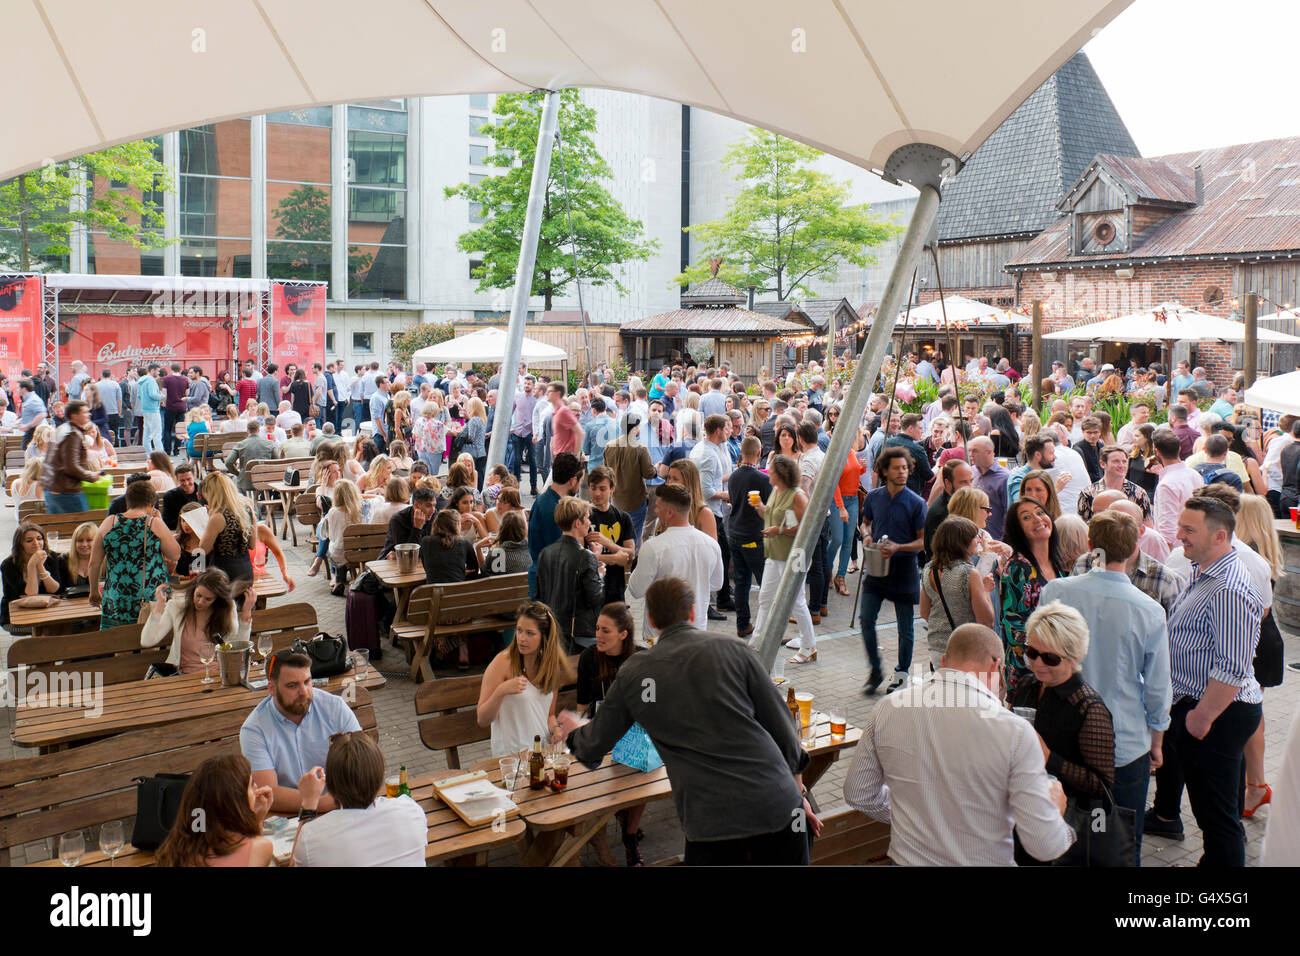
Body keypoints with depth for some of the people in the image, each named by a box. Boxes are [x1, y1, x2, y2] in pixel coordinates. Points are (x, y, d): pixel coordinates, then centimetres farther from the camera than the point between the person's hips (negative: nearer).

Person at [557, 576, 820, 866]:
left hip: (711, 823, 0)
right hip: (778, 807, 1)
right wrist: (797, 790, 17)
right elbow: (780, 725, 4)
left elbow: (594, 747, 15)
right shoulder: (733, 650, 1)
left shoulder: (633, 673, 3)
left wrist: (574, 732, 39)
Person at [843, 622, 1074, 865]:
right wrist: (1055, 811, 4)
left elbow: (857, 794, 2)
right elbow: (1044, 845, -18)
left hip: (907, 859, 3)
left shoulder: (886, 711, -10)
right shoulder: (1015, 732, -21)